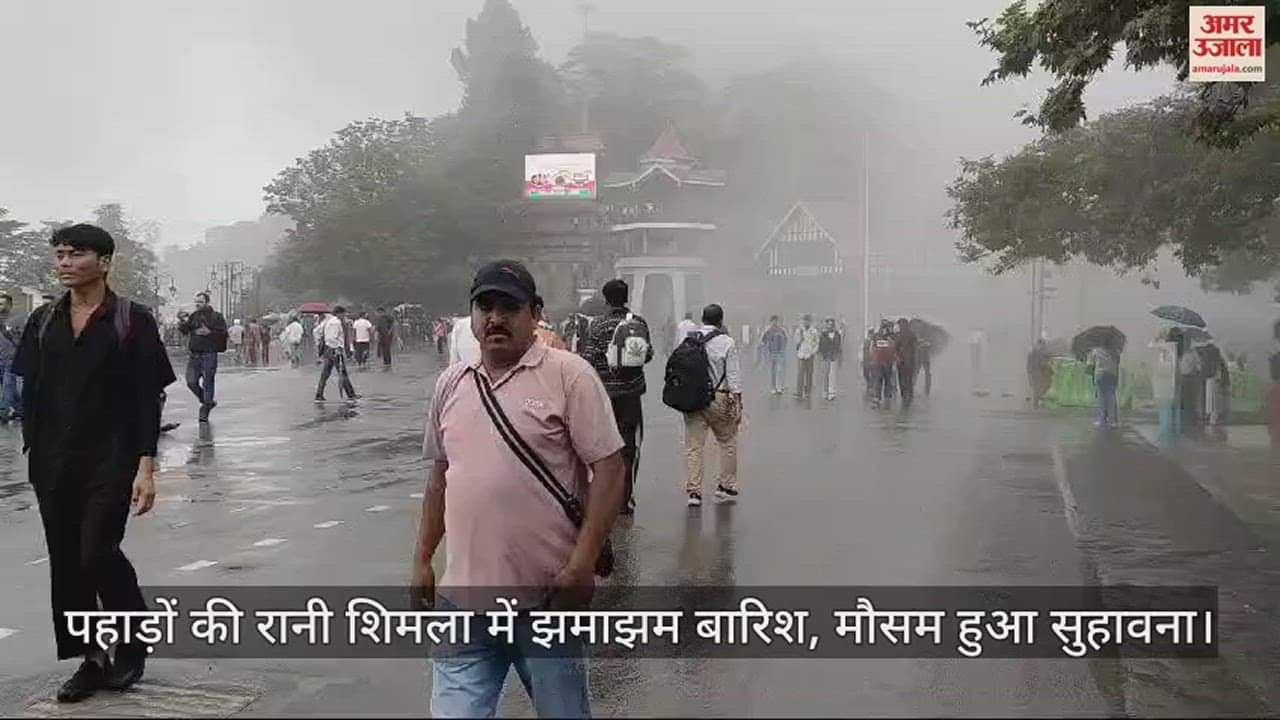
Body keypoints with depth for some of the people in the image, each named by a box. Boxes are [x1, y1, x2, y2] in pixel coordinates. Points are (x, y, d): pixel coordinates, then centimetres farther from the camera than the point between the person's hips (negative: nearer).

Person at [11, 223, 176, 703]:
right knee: (66, 561, 7)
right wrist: (33, 453, 6)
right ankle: (93, 660, 20)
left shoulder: (131, 321, -5)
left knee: (97, 554, -9)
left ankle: (133, 645, 16)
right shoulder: (43, 322, 9)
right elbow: (31, 393, 12)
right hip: (53, 463, 5)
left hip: (110, 461, -5)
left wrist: (145, 466, -12)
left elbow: (147, 398, -7)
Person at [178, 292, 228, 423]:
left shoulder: (216, 317, 0)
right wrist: (182, 322, -14)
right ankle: (209, 402, 23)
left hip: (209, 354, -4)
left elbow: (223, 334, -6)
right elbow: (184, 331, 6)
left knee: (207, 383, -2)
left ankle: (204, 413, 7)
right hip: (194, 355, 4)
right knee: (191, 382, 1)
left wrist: (209, 332, -19)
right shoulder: (193, 316, 12)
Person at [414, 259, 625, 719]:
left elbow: (609, 470, -11)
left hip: (546, 595, -4)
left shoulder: (569, 375, -8)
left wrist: (582, 564, -17)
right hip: (463, 595, 4)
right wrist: (422, 559, 16)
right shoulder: (451, 384, 9)